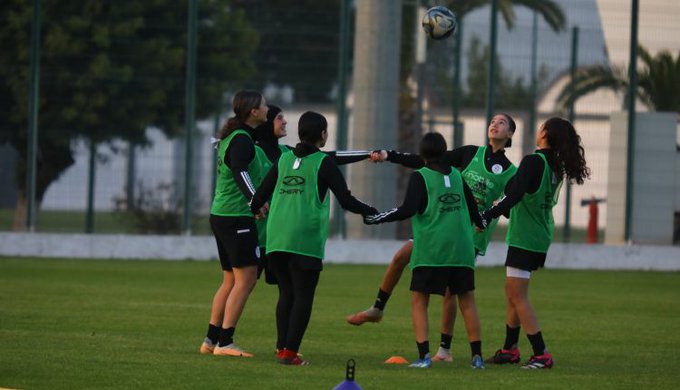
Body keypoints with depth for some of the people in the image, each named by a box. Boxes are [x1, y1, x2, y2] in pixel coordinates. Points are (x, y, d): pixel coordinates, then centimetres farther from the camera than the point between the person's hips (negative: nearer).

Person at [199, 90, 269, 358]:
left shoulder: (229, 137, 14)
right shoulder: (242, 140, -15)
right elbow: (240, 171, -32)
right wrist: (254, 198, -47)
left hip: (220, 215, 10)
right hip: (237, 217, -10)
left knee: (231, 280, 14)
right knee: (246, 279, -8)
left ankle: (211, 340, 15)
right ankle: (224, 342, -11)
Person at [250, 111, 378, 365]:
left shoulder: (284, 160, 12)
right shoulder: (323, 163, -2)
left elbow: (261, 195, 15)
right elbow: (346, 201, -4)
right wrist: (373, 213, 11)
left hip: (276, 238, 5)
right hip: (306, 240, -5)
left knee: (286, 293, 14)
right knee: (303, 296, 0)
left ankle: (282, 348, 10)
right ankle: (290, 351, -6)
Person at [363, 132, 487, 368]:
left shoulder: (420, 177, -4)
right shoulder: (456, 175, 11)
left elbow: (409, 209, -14)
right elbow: (472, 204, 21)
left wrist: (379, 218, -5)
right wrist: (481, 224, 41)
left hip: (430, 250, -4)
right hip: (461, 249, 4)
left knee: (419, 302, 4)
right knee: (467, 301, 10)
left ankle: (424, 355, -9)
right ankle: (477, 356, 5)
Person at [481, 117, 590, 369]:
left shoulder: (533, 162, -17)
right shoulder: (556, 167, 9)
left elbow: (515, 195, -27)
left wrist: (487, 216, -27)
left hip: (524, 239, -9)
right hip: (541, 237, 9)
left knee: (517, 296, -7)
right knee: (512, 293, 19)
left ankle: (541, 355, -11)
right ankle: (510, 349, 26)